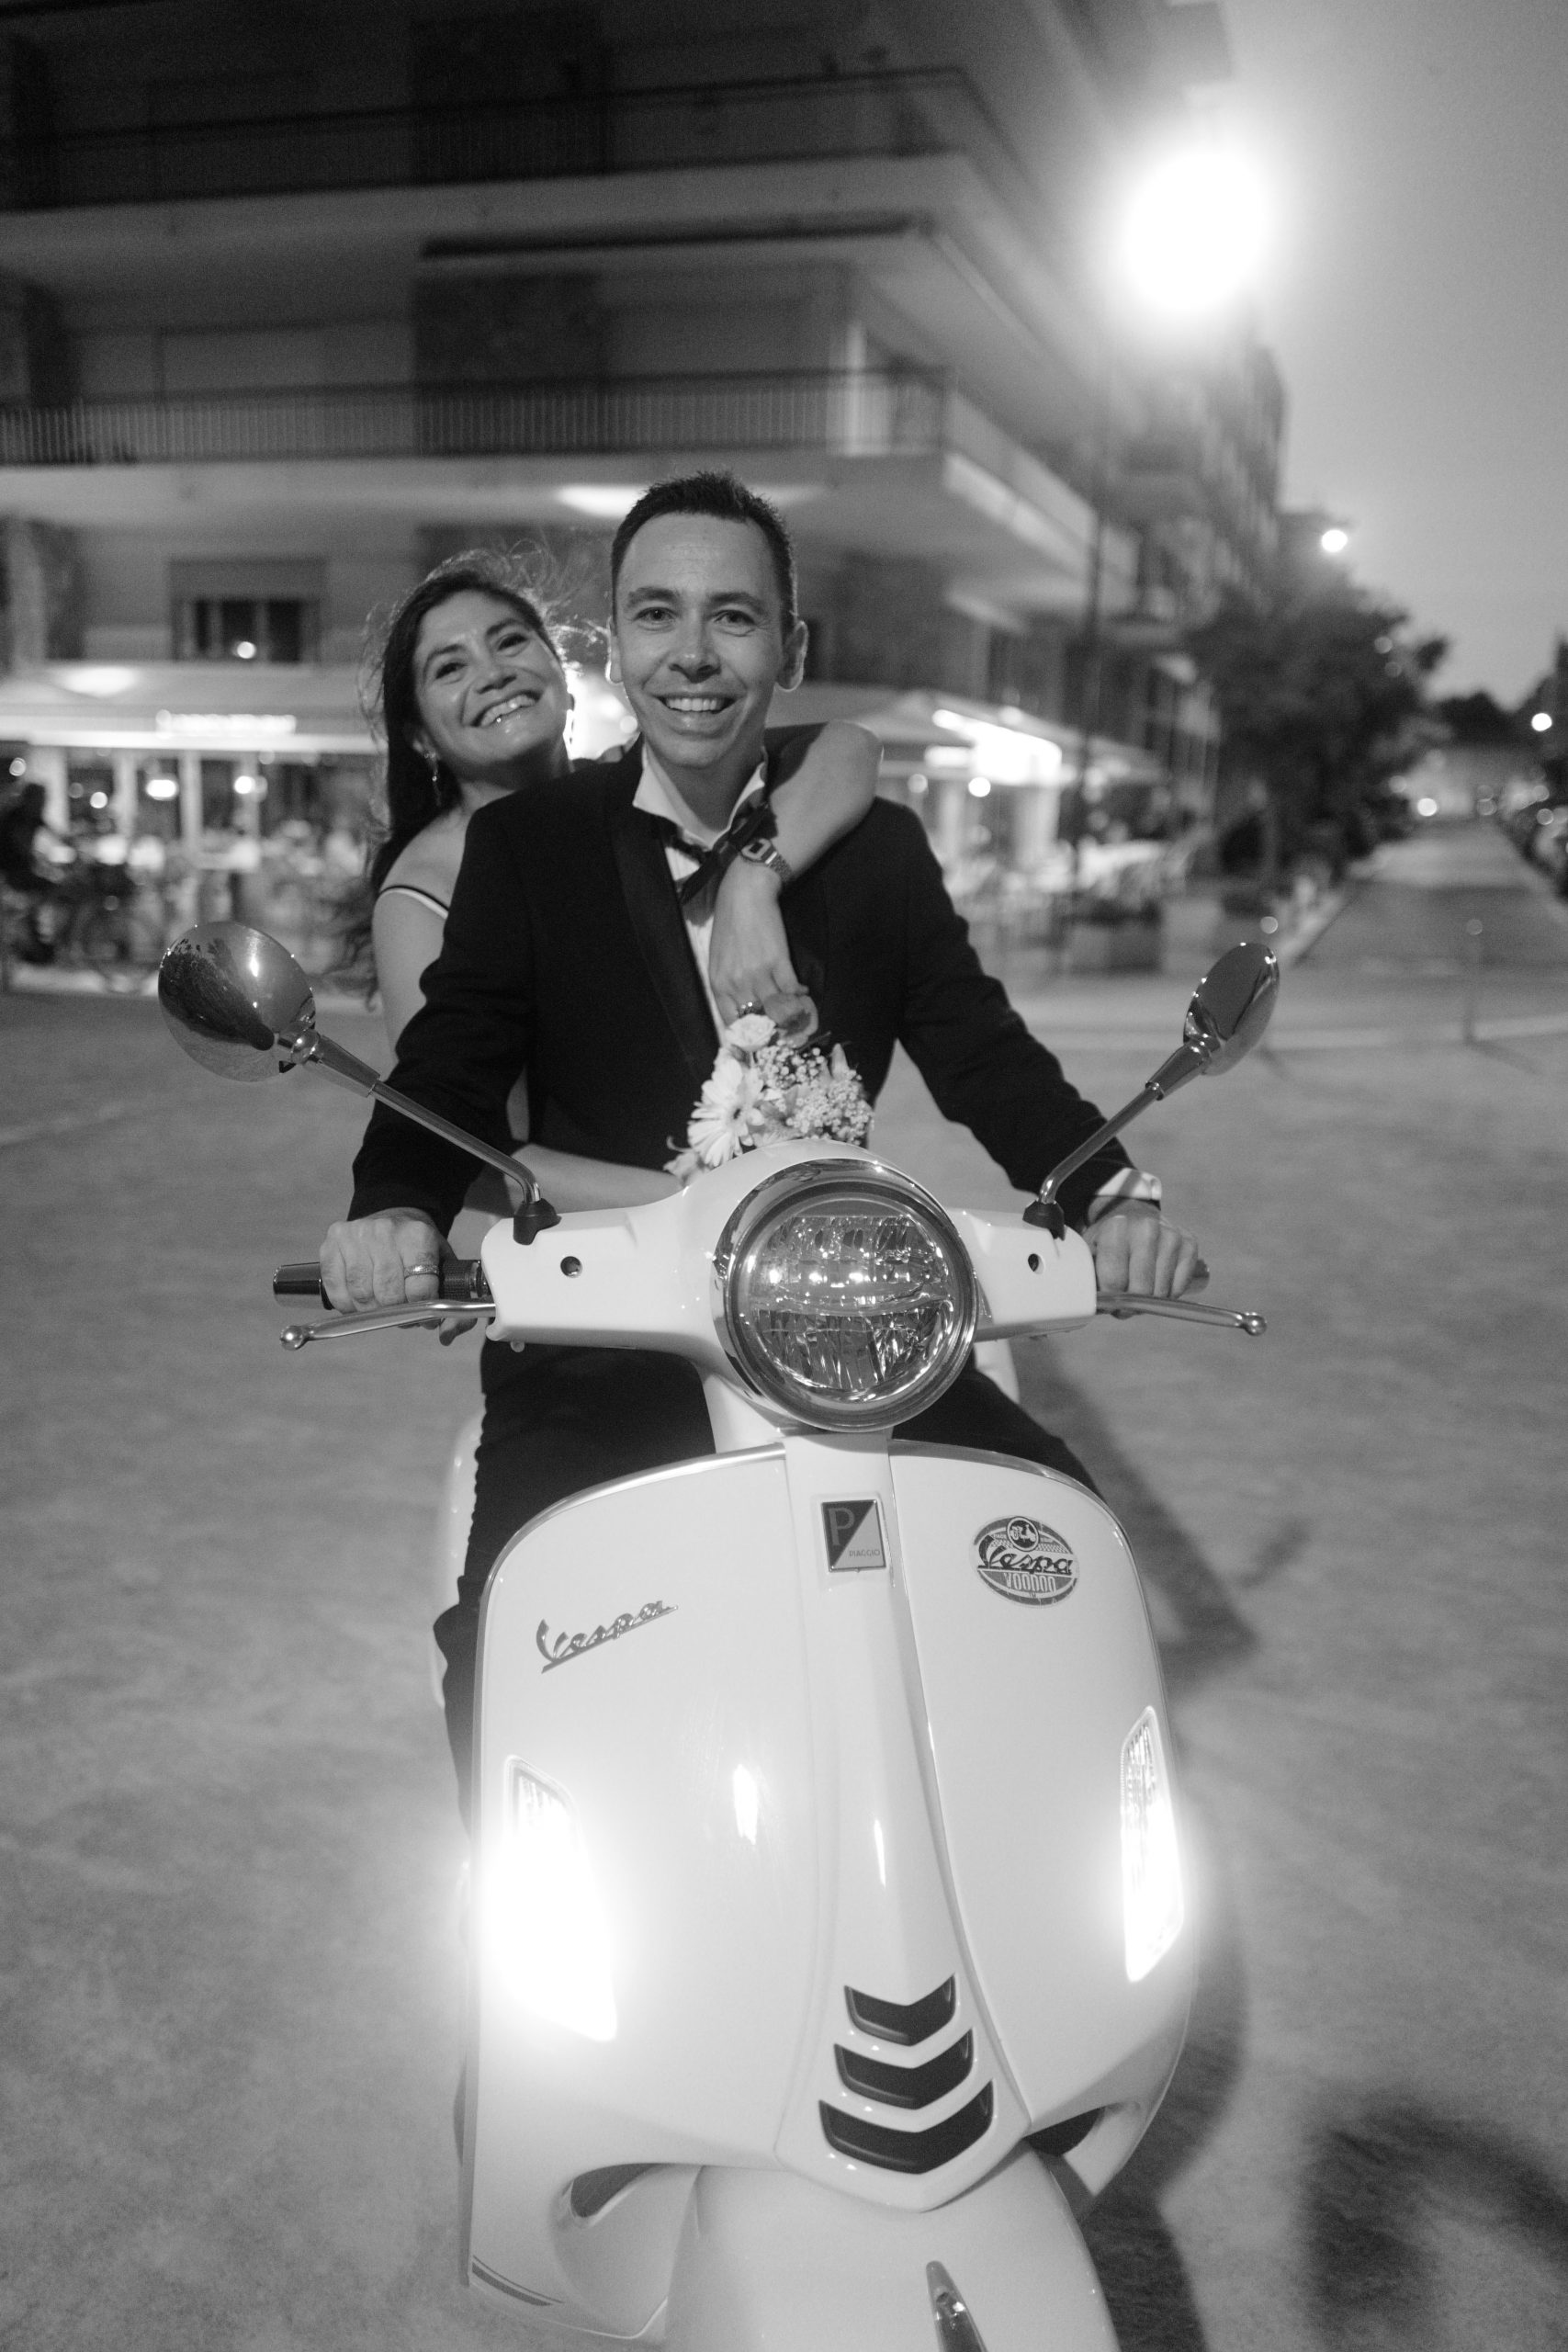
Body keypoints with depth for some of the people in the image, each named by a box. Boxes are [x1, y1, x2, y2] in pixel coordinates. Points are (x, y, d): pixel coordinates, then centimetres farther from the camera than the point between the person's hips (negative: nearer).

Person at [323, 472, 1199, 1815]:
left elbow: (984, 1052, 3)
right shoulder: (525, 845, 6)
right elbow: (450, 1064, -3)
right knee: (504, 1626, -23)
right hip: (602, 1343, -1)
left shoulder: (877, 849, 10)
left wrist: (1112, 1194, -16)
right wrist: (399, 1207, -25)